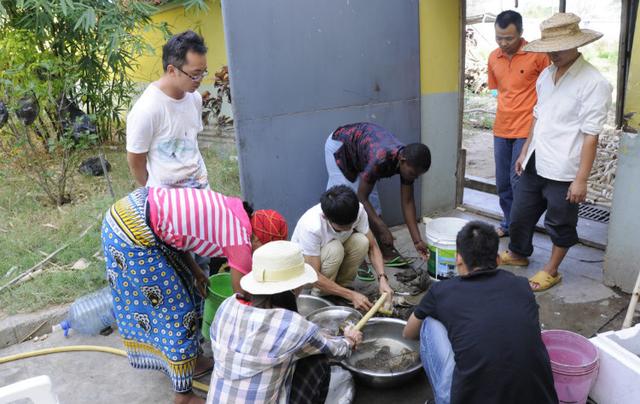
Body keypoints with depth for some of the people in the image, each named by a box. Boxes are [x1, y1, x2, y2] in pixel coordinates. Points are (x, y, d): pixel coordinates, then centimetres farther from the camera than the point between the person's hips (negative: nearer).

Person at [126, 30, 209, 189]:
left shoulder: (195, 98, -3)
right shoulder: (146, 110, -22)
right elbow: (135, 160, -12)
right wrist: (154, 192, 1)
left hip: (200, 183, 5)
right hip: (166, 195, -5)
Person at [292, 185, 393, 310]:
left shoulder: (358, 210, -25)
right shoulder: (311, 226, -38)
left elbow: (372, 246, -14)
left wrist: (382, 278, -29)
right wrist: (351, 295, -35)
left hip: (334, 262, 5)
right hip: (304, 266, -4)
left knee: (361, 241, -25)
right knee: (334, 249, -35)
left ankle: (342, 286, -6)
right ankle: (320, 295, -12)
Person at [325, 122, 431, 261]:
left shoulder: (408, 161, -20)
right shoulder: (380, 159, -41)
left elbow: (407, 202, -12)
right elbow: (361, 198, -30)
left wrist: (417, 240, -13)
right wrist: (382, 229, -30)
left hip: (360, 149, 6)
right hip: (340, 145, -6)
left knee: (372, 199, 3)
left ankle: (385, 251, 10)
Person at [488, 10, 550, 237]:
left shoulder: (537, 55, -11)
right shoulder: (493, 58, 5)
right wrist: (506, 111, 14)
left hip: (527, 130, -5)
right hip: (501, 129, 6)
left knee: (518, 182, -4)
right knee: (502, 182, 12)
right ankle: (509, 224, 28)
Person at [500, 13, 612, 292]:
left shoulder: (593, 83, -15)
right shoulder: (546, 74, 6)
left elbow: (590, 136, -17)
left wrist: (581, 180, -17)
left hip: (563, 171, -7)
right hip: (535, 164, 7)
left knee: (560, 224, 11)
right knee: (520, 214, 20)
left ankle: (551, 271, 30)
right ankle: (517, 254, 43)